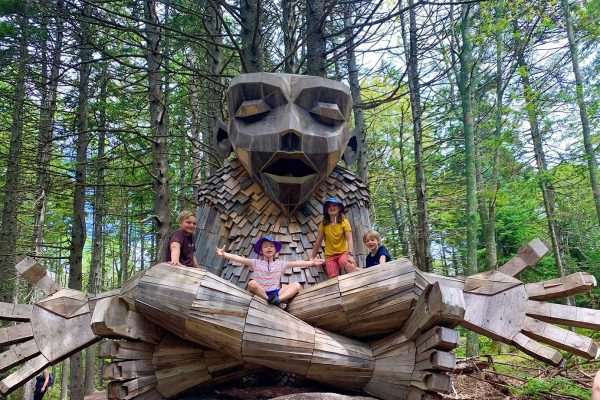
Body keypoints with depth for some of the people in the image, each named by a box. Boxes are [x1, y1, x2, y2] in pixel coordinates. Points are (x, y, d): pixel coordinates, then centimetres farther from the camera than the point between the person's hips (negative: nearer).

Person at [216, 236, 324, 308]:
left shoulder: (280, 264, 12)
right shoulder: (256, 263, 5)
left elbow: (296, 263, 8)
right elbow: (239, 259, -7)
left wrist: (312, 263, 1)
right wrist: (224, 254, -19)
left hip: (276, 292, 2)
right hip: (260, 293, -2)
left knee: (296, 285, -17)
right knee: (252, 283, -34)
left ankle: (277, 300, -39)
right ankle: (277, 302, -34)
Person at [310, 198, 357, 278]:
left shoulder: (344, 222, -2)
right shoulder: (323, 224, 3)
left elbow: (349, 239, -12)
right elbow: (318, 242, 8)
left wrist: (350, 255, -28)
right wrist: (312, 257, 6)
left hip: (343, 253, -2)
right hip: (330, 256, 2)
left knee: (351, 267, -34)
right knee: (334, 278, -20)